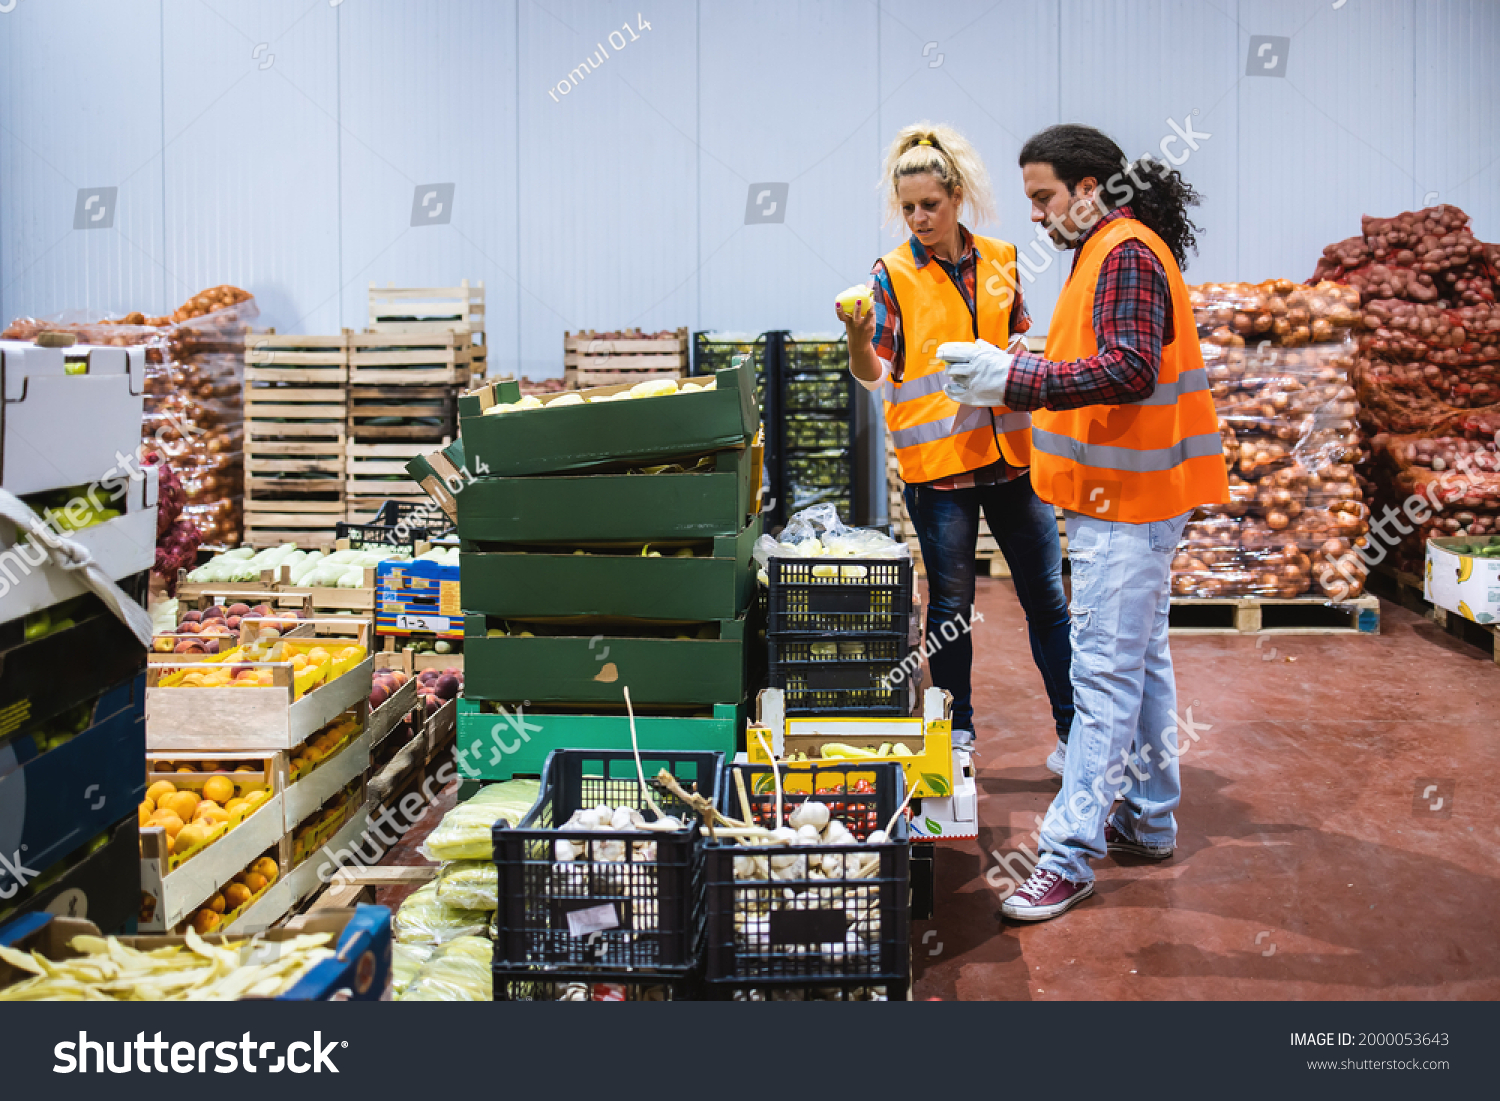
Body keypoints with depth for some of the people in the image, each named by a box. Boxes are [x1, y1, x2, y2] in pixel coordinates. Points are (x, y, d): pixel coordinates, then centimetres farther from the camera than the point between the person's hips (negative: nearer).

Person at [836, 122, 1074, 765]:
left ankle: (1074, 730, 18)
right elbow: (875, 376, -8)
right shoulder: (893, 274, -2)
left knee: (1046, 593, 7)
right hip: (937, 461, -3)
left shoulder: (999, 259, 8)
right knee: (951, 602, 6)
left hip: (1011, 450, 3)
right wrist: (858, 338, -28)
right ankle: (957, 733, 22)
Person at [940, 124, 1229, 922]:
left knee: (1105, 672, -9)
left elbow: (1130, 370, -28)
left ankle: (1069, 854, -5)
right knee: (1140, 659, 17)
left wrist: (1015, 379, -29)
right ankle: (1147, 820, 29)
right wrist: (1038, 365, 8)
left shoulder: (1126, 255, -16)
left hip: (1127, 500, -11)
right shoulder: (1111, 250, 17)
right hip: (1125, 495, 11)